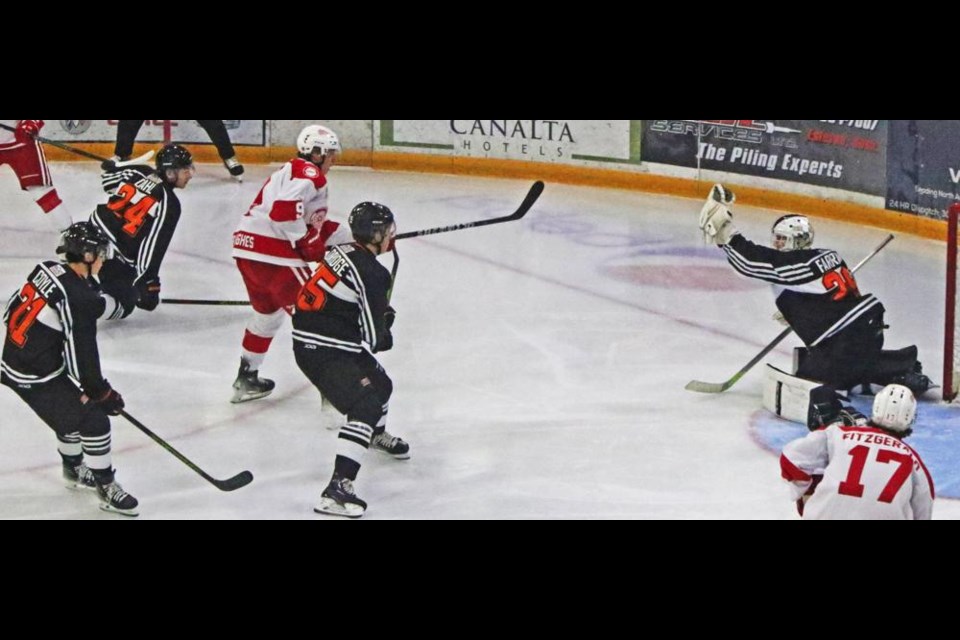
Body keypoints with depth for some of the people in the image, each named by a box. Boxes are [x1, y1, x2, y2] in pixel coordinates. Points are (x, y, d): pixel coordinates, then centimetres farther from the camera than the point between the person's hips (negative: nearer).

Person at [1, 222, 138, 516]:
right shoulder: (79, 299, -24)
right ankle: (106, 488, 10)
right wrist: (102, 392, -9)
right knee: (93, 419, 0)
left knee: (72, 412, 26)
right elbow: (81, 355, -21)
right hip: (37, 378, -9)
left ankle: (74, 469, 47)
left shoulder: (47, 270, 1)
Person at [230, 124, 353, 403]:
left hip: (247, 249, 10)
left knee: (268, 312, 27)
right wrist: (307, 243, -14)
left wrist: (353, 235, 22)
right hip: (273, 254, -10)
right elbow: (284, 209, -24)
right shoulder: (308, 173, -7)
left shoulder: (290, 171, 25)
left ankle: (246, 379, 37)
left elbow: (312, 225, 24)